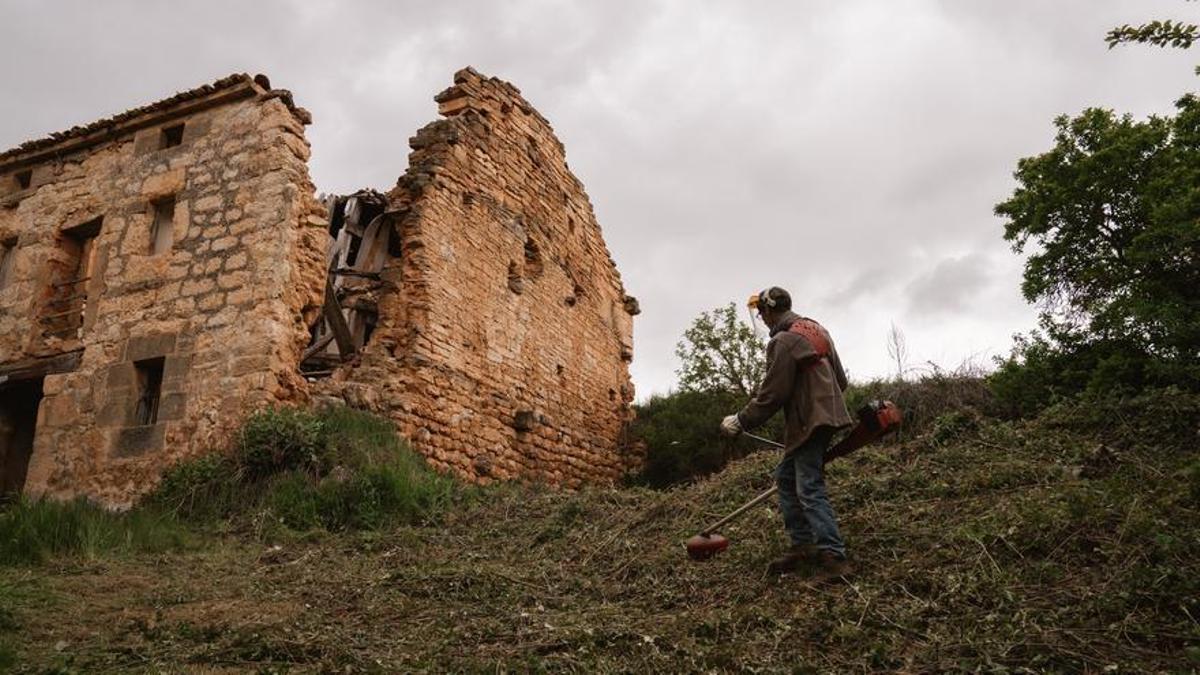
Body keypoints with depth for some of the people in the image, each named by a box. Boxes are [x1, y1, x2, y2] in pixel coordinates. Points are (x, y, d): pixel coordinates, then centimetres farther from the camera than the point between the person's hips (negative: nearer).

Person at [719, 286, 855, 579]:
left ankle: (834, 557, -8)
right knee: (786, 478, 15)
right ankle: (803, 545, 17)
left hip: (809, 423, -10)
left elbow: (770, 395, -15)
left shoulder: (783, 342, -14)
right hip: (825, 414, 10)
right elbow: (841, 378, 19)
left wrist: (740, 422, -6)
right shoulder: (817, 330, 15)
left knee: (810, 489, -8)